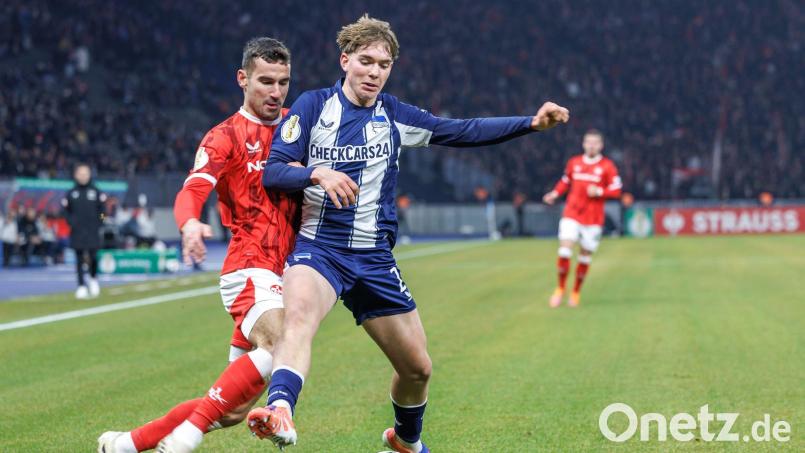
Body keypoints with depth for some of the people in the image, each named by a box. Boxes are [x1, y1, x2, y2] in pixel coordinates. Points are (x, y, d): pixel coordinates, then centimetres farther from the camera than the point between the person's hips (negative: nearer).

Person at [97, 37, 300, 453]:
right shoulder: (224, 137, -3)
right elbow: (191, 192, -19)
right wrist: (190, 223, -41)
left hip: (281, 274, 6)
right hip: (250, 269, -6)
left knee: (231, 410, 6)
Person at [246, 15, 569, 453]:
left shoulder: (392, 115, 7)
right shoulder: (313, 105, -2)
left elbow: (463, 132, 6)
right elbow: (271, 171, -7)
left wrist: (532, 122, -3)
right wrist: (317, 174, -27)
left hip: (373, 257, 4)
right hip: (319, 246, -4)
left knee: (417, 367, 10)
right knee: (299, 312, -38)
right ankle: (279, 411, -59)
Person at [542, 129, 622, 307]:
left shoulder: (607, 166, -2)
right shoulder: (574, 162, 7)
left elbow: (616, 191, -2)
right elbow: (565, 181, 19)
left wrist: (599, 192, -19)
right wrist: (555, 193, 0)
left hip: (593, 219, -1)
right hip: (571, 215, 1)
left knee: (585, 256, 5)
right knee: (564, 251, -14)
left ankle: (576, 292, 23)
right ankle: (560, 289, 3)